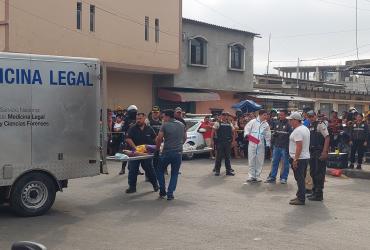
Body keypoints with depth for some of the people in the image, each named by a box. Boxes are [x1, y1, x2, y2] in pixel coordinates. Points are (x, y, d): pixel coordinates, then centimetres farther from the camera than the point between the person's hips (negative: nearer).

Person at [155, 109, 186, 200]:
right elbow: (185, 138, 17)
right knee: (174, 174, 12)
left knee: (160, 171, 16)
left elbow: (159, 138, -12)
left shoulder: (165, 125, -7)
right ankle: (170, 194, 6)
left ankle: (162, 191, 16)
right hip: (178, 152, 4)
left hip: (167, 152, -4)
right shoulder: (181, 125, 8)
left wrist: (157, 149, 2)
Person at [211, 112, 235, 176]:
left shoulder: (230, 124, 13)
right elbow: (213, 132, -2)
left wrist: (233, 140, 9)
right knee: (219, 157, -1)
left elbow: (232, 132, 19)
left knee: (228, 157, 6)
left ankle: (228, 170, 12)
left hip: (228, 142, 4)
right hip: (219, 142, -4)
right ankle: (217, 170, 7)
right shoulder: (217, 123, 0)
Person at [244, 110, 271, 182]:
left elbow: (268, 135, 12)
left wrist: (268, 144, 10)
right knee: (251, 160, -1)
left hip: (261, 144, 2)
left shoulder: (266, 124, 8)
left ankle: (257, 176, 13)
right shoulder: (253, 122, 1)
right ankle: (252, 176, 7)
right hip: (252, 143, -2)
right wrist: (246, 134, -17)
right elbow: (247, 128, 2)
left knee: (260, 160, 3)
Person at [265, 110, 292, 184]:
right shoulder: (277, 124, 11)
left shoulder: (288, 125, -9)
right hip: (276, 146, 6)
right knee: (274, 162, 9)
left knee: (285, 163, 4)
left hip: (285, 147, -6)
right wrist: (272, 142, 12)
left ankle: (283, 178, 12)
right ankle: (272, 177, 15)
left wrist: (288, 147, -18)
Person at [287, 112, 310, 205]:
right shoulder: (305, 128, 15)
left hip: (299, 159, -10)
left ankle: (301, 199, -2)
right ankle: (300, 196, 24)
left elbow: (299, 146, -24)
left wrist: (295, 159, -23)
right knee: (301, 179, 16)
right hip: (305, 157, 10)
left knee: (299, 179, -5)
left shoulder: (297, 131, -18)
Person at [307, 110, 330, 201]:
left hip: (320, 153, -8)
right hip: (312, 152, 8)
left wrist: (325, 152, -23)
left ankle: (319, 194, 0)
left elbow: (327, 138, -16)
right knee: (313, 173, 14)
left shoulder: (320, 125, -9)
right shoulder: (309, 127, 16)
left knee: (319, 173, -5)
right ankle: (314, 192, 24)